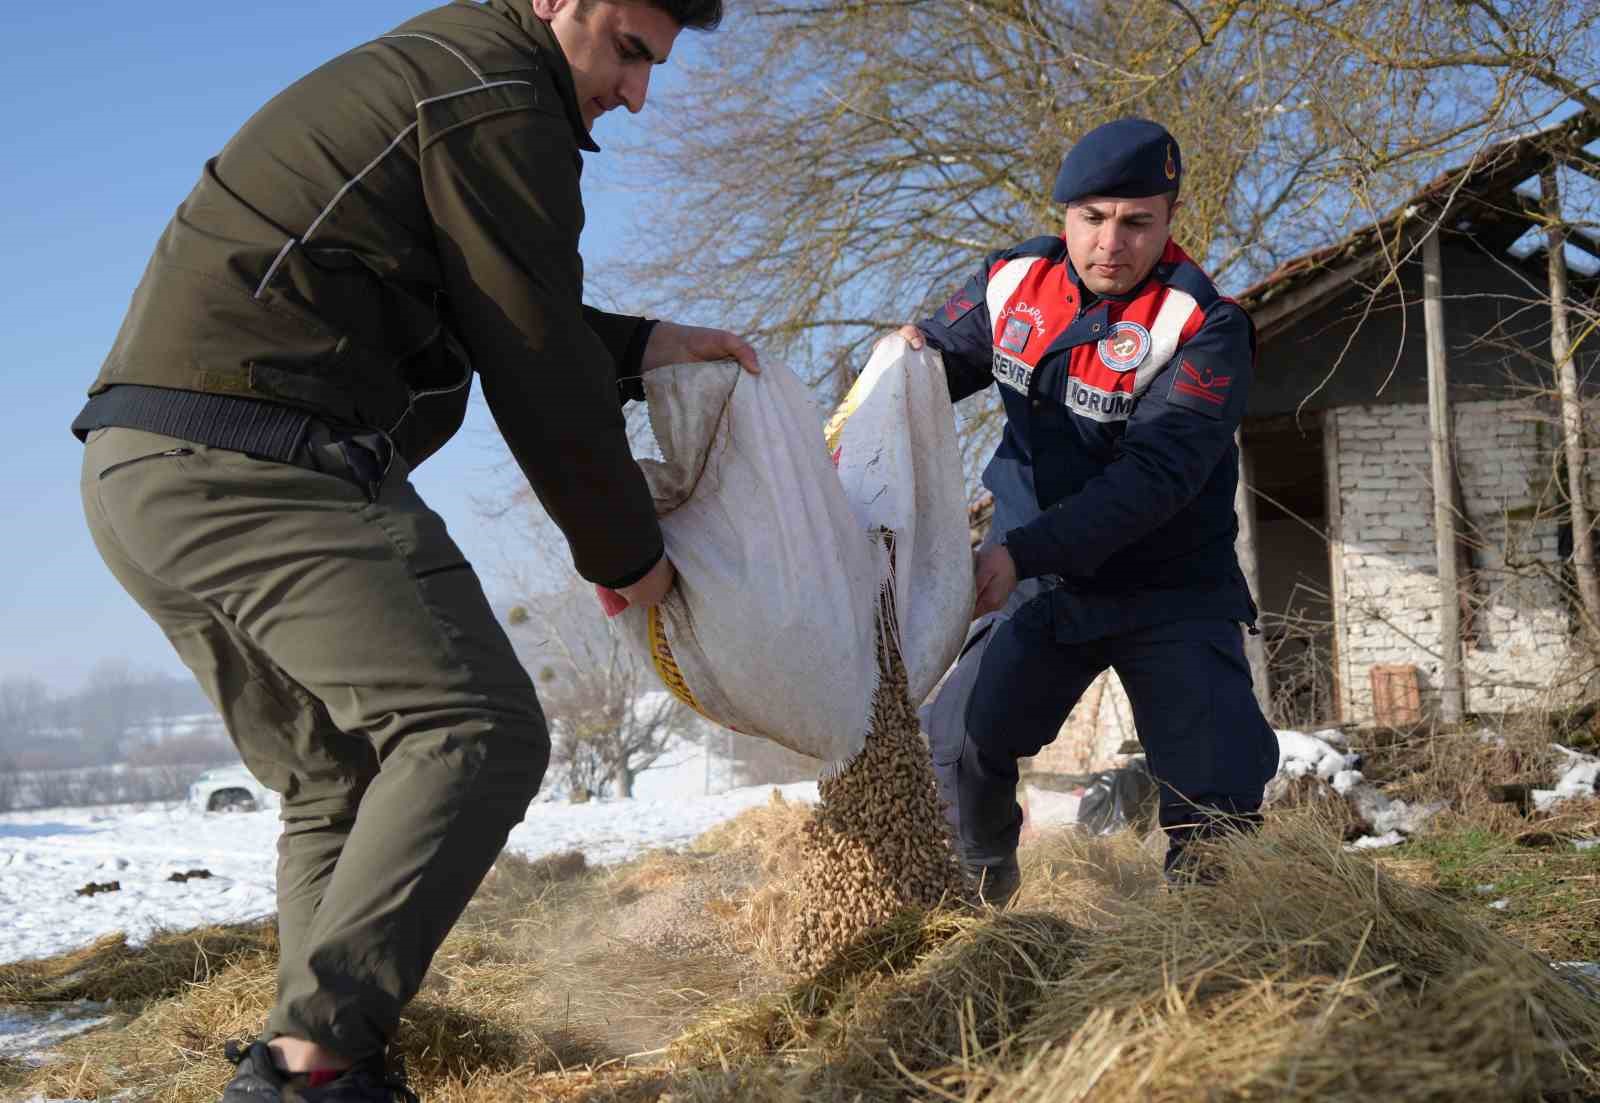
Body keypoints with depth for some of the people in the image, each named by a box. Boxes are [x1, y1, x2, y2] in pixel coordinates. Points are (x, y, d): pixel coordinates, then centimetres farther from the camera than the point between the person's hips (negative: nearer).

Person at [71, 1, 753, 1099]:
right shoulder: (500, 103, -6)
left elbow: (480, 316, 32)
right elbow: (537, 373, -6)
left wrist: (645, 346, 27)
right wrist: (626, 553, 6)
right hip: (263, 467, -11)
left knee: (343, 782, 14)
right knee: (475, 731, -16)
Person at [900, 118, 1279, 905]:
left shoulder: (1204, 328, -19)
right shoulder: (1014, 283, -3)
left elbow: (1154, 473, -30)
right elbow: (942, 353, 16)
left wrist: (1022, 550, -40)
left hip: (1169, 595, -3)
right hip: (1037, 585, 3)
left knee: (1218, 782, -14)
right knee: (959, 744, -10)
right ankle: (978, 898, 18)